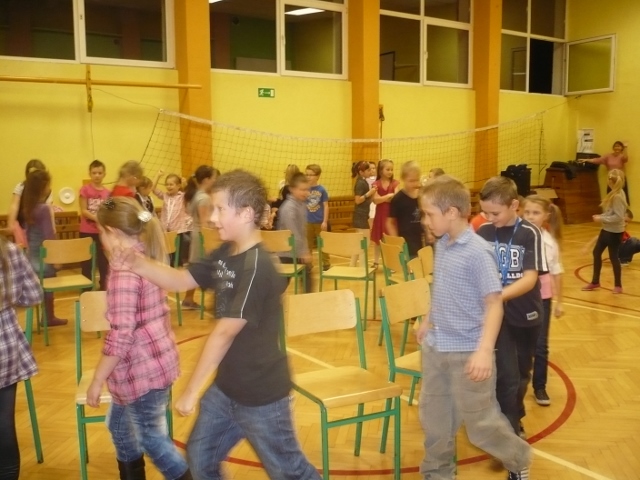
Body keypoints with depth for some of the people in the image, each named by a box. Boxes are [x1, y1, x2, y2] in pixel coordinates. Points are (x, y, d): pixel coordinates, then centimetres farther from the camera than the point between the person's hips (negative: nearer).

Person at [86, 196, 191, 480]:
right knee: (120, 425, 25)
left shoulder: (124, 269, -22)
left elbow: (121, 335, -25)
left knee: (151, 438, 7)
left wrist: (97, 381, -16)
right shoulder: (146, 258, 7)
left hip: (142, 369, -10)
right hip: (152, 360, 10)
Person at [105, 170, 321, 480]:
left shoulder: (257, 267, -26)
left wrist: (191, 391, -21)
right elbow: (181, 280, 7)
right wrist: (135, 264, -10)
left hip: (260, 392, -9)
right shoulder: (224, 254, 2)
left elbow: (224, 333, -26)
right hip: (226, 386, 9)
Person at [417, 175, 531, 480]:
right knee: (433, 417, 16)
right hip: (435, 348, 7)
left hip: (467, 352, -7)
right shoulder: (442, 246, 3)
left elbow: (494, 303, -21)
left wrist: (484, 350, -30)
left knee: (480, 423, 7)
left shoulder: (477, 252, -20)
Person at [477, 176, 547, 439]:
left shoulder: (530, 234, -13)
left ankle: (514, 418, 40)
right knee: (507, 375, -7)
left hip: (526, 314, 0)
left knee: (522, 373, 17)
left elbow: (530, 279, -20)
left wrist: (499, 295, -35)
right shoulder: (483, 232, -6)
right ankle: (509, 430, 8)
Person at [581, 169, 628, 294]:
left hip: (614, 231, -10)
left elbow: (618, 217, -26)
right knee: (596, 252, 14)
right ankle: (595, 282, 26)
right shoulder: (614, 194, 7)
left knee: (613, 257, 2)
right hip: (607, 229, 10)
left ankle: (618, 286, 18)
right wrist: (600, 217, 2)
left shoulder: (618, 196, -22)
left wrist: (602, 219, -20)